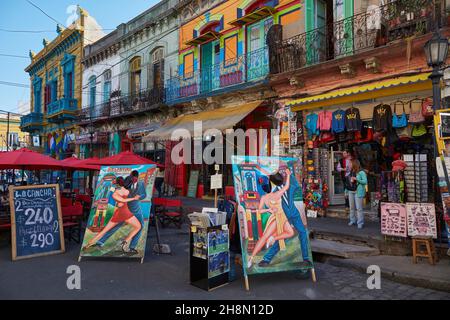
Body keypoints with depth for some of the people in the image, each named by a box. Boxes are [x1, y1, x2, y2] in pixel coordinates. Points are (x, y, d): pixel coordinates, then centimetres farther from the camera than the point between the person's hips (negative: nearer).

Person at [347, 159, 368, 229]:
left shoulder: (361, 172, -7)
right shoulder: (351, 172, 12)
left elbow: (365, 181, -13)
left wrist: (356, 179, -20)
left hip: (358, 192, -7)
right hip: (351, 192, 7)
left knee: (359, 208, -6)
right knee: (352, 207, 13)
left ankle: (360, 223, 1)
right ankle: (353, 221, 24)